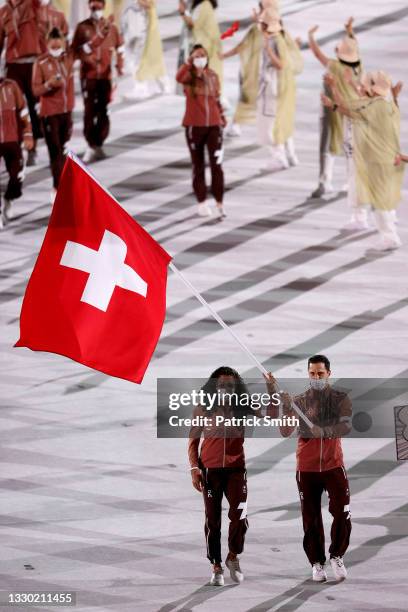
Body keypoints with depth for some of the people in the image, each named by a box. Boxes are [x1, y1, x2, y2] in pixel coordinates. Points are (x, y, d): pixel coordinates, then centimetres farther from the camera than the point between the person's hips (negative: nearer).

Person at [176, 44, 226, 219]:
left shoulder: (212, 76, 5)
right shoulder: (189, 76, -6)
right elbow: (179, 78, -31)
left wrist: (222, 118, 15)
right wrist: (190, 61, -35)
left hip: (213, 125, 2)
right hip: (194, 126, -2)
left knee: (217, 165, -6)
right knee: (198, 166, 9)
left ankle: (220, 204, 0)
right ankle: (202, 203, 20)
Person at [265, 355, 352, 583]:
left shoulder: (341, 398, 1)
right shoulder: (299, 401, 4)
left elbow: (346, 427, -16)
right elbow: (286, 432, -8)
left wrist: (324, 431, -34)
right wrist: (285, 408, -23)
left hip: (334, 465, -1)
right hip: (307, 468, 1)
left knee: (342, 514, -10)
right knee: (311, 519, 2)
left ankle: (337, 557, 7)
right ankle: (317, 562, 13)